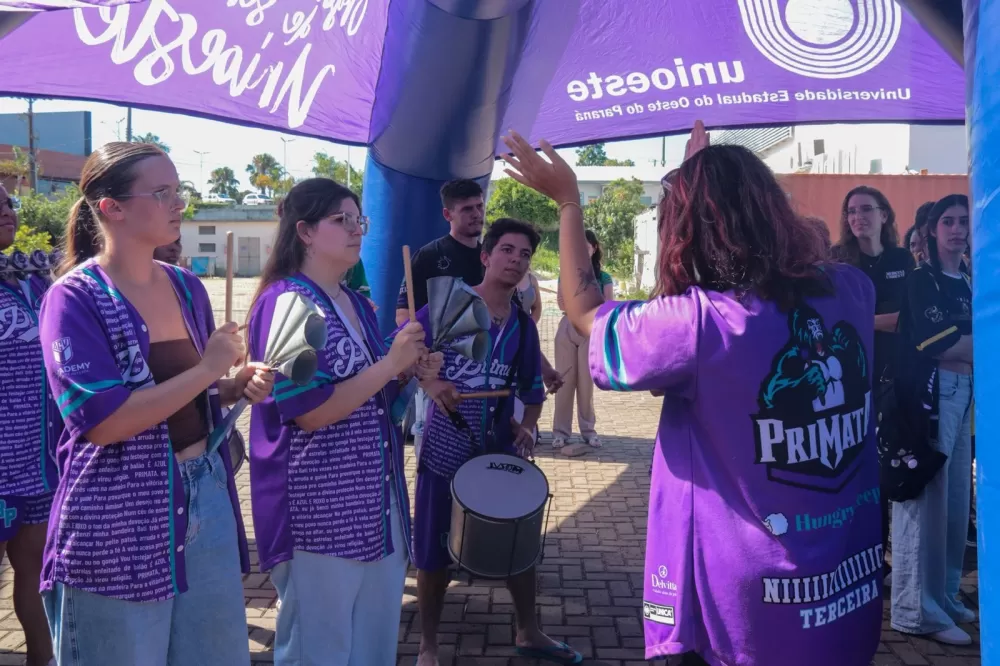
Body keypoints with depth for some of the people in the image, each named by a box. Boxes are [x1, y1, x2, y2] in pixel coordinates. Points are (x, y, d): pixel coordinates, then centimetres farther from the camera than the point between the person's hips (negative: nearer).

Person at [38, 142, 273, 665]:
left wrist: (239, 386, -2)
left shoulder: (189, 288, 7)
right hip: (118, 521, -6)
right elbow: (102, 421, -22)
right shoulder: (75, 298, -12)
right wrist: (209, 370, -18)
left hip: (207, 499, 7)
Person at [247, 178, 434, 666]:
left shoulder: (358, 304, 12)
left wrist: (409, 373, 4)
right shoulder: (284, 303, -13)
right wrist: (389, 364, -20)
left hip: (376, 502, 8)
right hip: (317, 511, -8)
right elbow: (308, 411, -21)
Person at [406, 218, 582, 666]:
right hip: (444, 451, -4)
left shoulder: (523, 327, 4)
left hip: (500, 451, 4)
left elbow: (532, 388, 13)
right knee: (434, 551, 7)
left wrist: (527, 425, -5)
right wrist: (428, 382, -26)